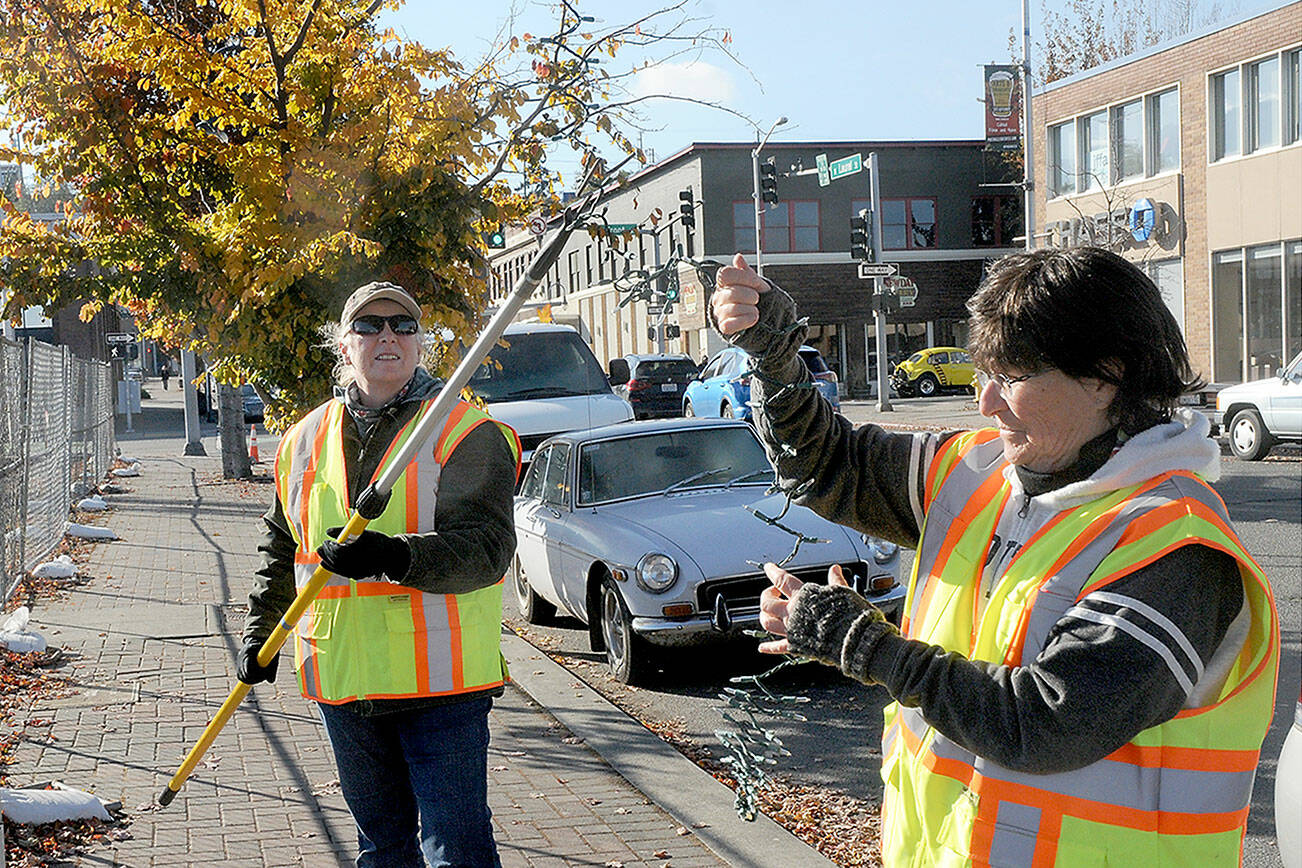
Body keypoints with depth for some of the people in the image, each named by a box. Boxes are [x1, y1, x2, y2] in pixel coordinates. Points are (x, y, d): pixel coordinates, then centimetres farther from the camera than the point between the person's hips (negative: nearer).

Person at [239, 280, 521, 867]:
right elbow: (281, 549, 24)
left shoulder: (468, 433, -6)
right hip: (342, 684, 6)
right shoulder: (305, 440, 12)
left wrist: (394, 556, -31)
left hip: (440, 682, -5)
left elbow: (486, 549, -18)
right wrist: (260, 631, 17)